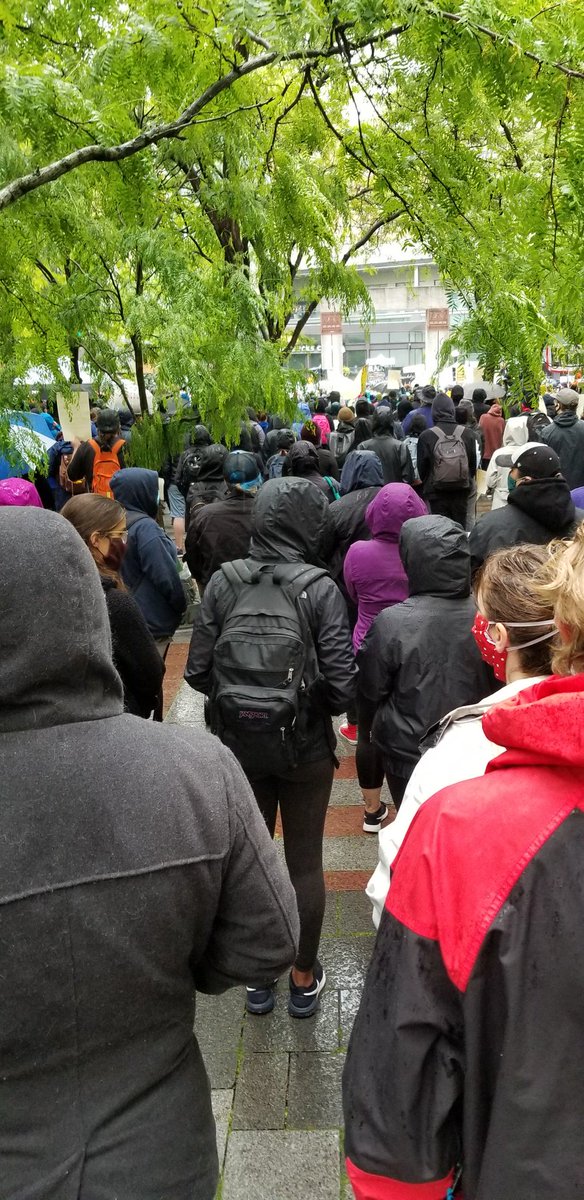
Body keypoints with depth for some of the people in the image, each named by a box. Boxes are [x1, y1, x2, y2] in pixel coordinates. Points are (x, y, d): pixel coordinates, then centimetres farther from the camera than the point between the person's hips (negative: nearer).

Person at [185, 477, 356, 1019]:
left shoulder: (222, 583, -10)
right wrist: (314, 703, 4)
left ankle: (258, 975, 35)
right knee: (305, 863, 16)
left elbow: (198, 671, -8)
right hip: (305, 749, -2)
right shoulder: (320, 588, -17)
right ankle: (303, 979, 33)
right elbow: (341, 684, -18)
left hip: (239, 745, 2)